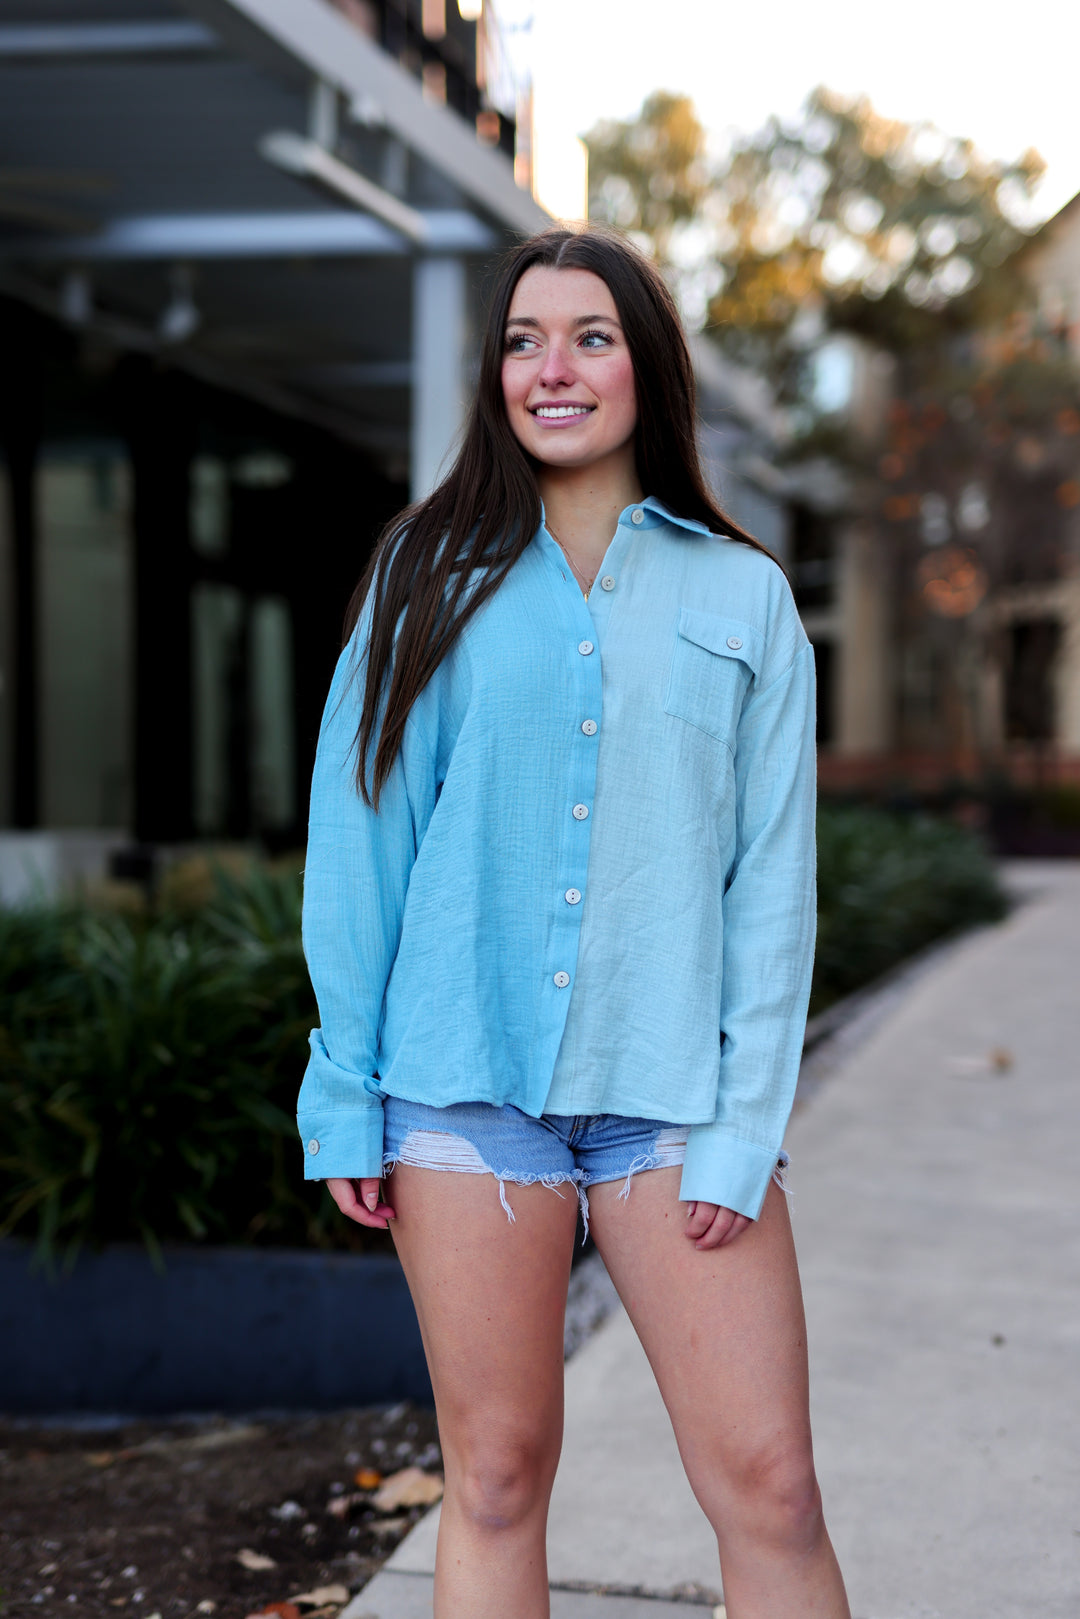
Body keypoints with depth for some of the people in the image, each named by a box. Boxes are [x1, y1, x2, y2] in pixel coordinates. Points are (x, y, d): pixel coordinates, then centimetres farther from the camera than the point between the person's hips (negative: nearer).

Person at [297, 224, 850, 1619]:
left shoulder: (741, 597, 8)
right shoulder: (434, 574, 7)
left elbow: (773, 876, 4)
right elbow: (357, 841, 6)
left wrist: (744, 1128, -4)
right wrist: (344, 1097, 0)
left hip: (672, 1089, 0)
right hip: (466, 1078, 0)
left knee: (768, 1491, -3)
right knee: (497, 1481, 5)